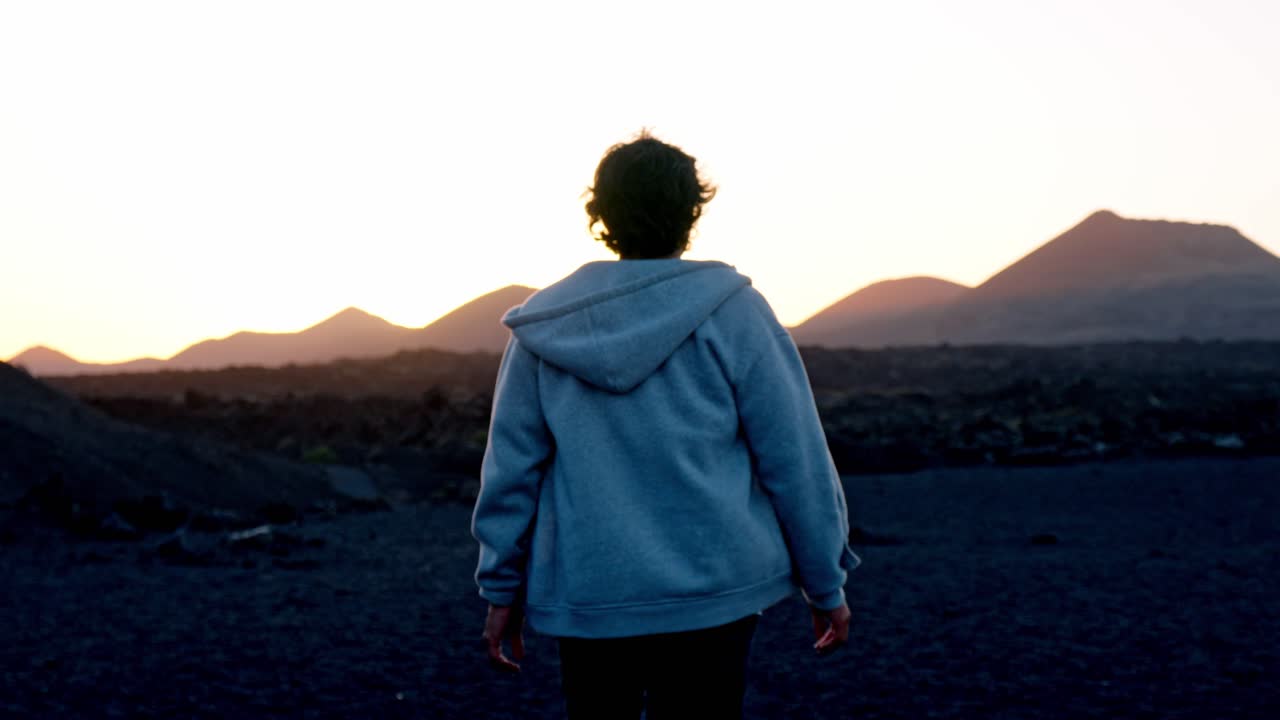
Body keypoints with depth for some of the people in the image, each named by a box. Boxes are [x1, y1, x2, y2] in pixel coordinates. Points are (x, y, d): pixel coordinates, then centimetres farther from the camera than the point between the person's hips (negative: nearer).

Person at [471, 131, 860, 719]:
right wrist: (826, 584, 4)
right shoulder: (732, 312, -7)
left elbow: (511, 468, 4)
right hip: (712, 592, -2)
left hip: (586, 598, 2)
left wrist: (503, 588, 13)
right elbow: (794, 461, -6)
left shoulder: (545, 326, 1)